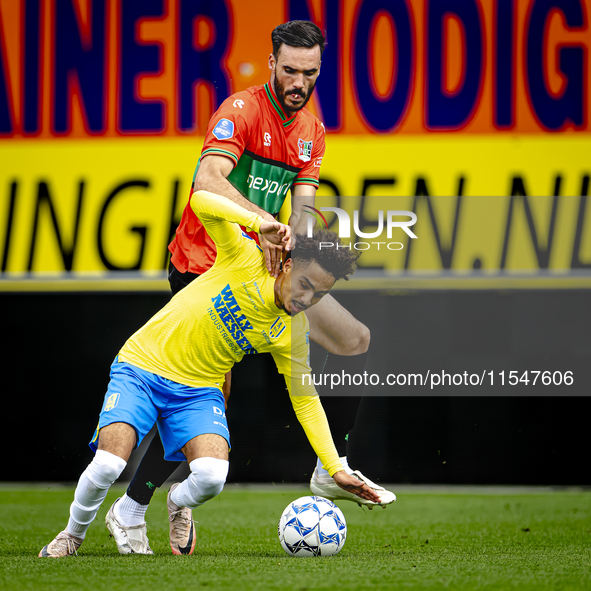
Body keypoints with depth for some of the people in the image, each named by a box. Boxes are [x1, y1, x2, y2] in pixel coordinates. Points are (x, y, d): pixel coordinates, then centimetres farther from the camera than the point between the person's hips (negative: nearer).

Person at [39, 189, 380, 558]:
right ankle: (74, 533, 9)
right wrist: (259, 223, -36)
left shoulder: (293, 333, -3)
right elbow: (201, 201, -25)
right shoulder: (248, 259, -14)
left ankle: (178, 503, 14)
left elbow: (306, 398, 7)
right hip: (142, 365, -3)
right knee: (107, 466, -24)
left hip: (198, 389, 3)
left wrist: (336, 469, 2)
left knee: (211, 477, -25)